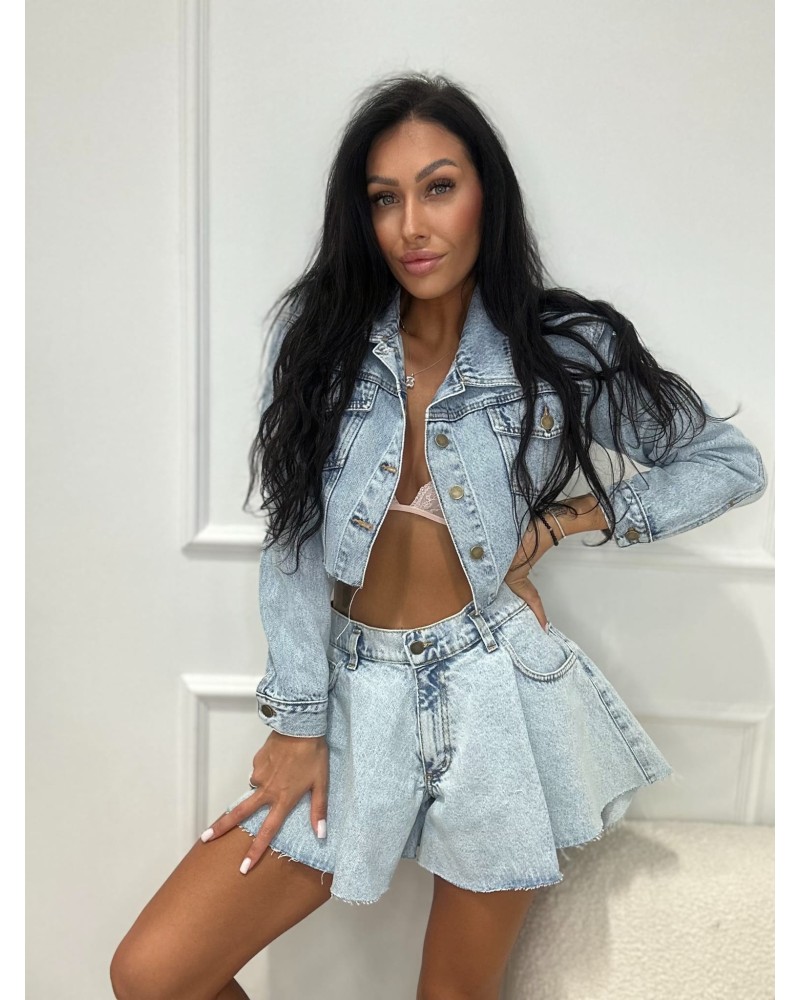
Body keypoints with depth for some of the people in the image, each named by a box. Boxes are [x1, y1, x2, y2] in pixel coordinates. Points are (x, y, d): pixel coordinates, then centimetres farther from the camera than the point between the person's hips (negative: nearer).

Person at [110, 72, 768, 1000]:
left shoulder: (562, 350, -4)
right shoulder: (320, 334, -2)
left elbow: (732, 462, 4)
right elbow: (293, 542, -3)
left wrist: (564, 520, -6)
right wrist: (298, 724, -4)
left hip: (497, 699, -1)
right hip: (360, 697, 2)